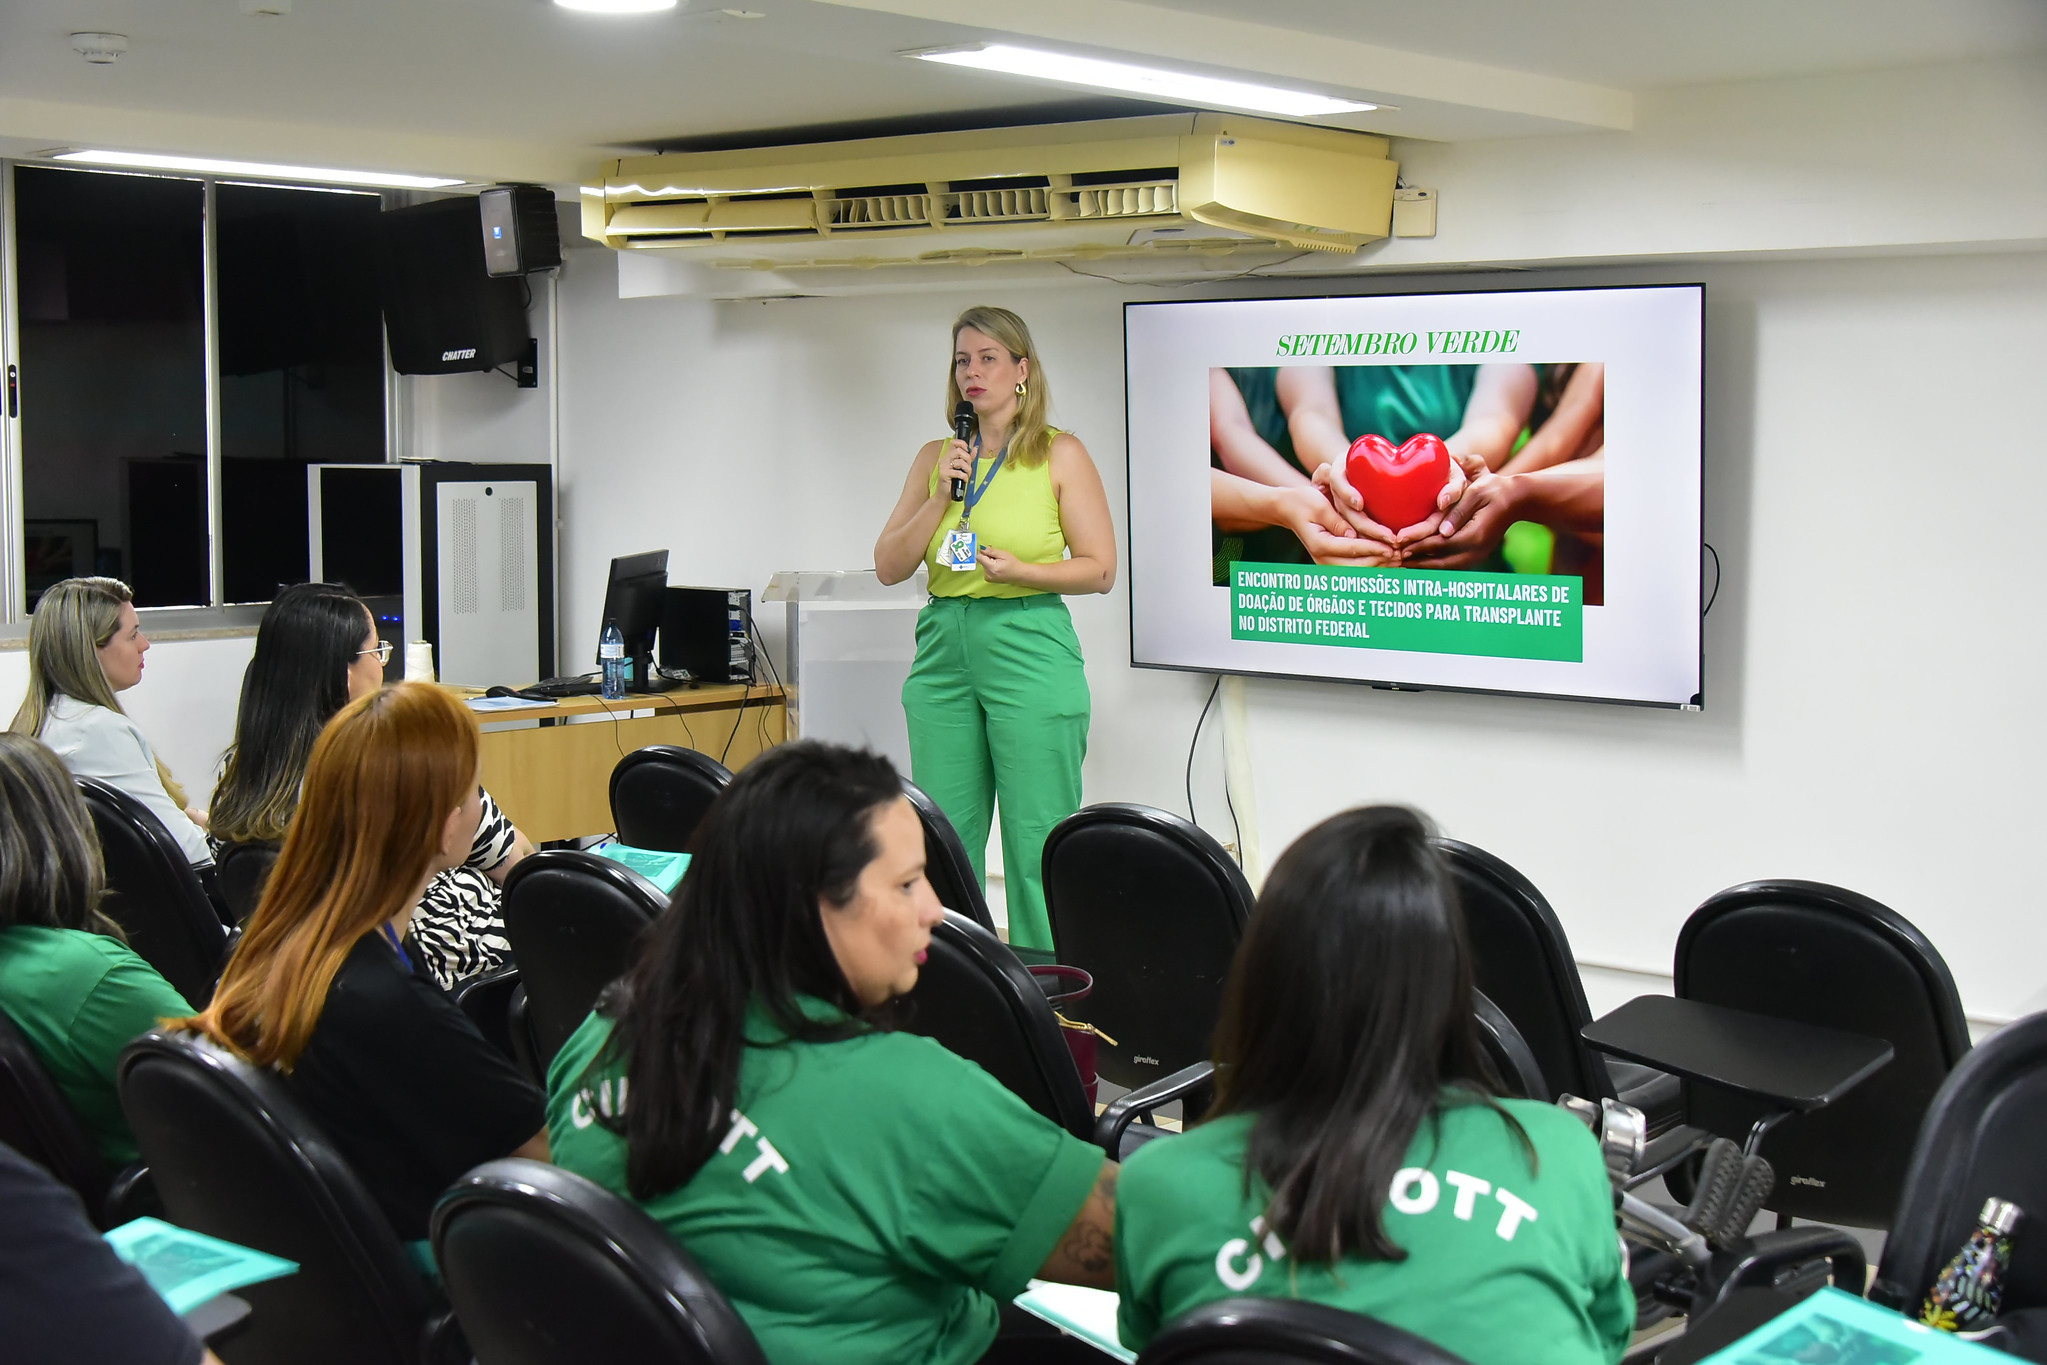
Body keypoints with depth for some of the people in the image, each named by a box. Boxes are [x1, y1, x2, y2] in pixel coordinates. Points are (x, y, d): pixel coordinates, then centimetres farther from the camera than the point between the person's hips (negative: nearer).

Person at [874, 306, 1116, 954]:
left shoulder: (1060, 454, 0)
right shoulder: (936, 457, 12)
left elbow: (1101, 570, -2)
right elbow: (889, 566, 7)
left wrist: (1021, 571, -17)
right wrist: (942, 496, -5)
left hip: (1030, 653, -4)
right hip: (943, 651, 4)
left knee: (1037, 846, -3)